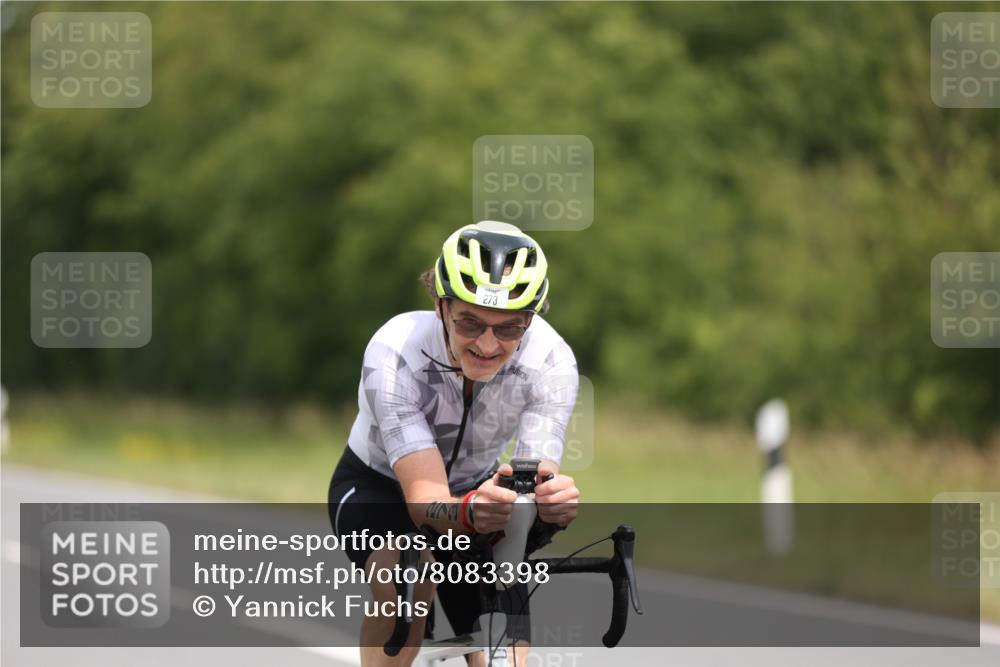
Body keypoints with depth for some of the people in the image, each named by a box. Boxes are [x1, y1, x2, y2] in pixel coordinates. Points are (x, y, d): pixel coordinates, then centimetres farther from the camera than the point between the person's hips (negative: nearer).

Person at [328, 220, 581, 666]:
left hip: (475, 491, 3)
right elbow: (425, 499, -41)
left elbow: (540, 480, -34)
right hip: (377, 489, -3)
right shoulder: (395, 354, -35)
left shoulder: (551, 360, -28)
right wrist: (469, 512, -65)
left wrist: (553, 502, -60)